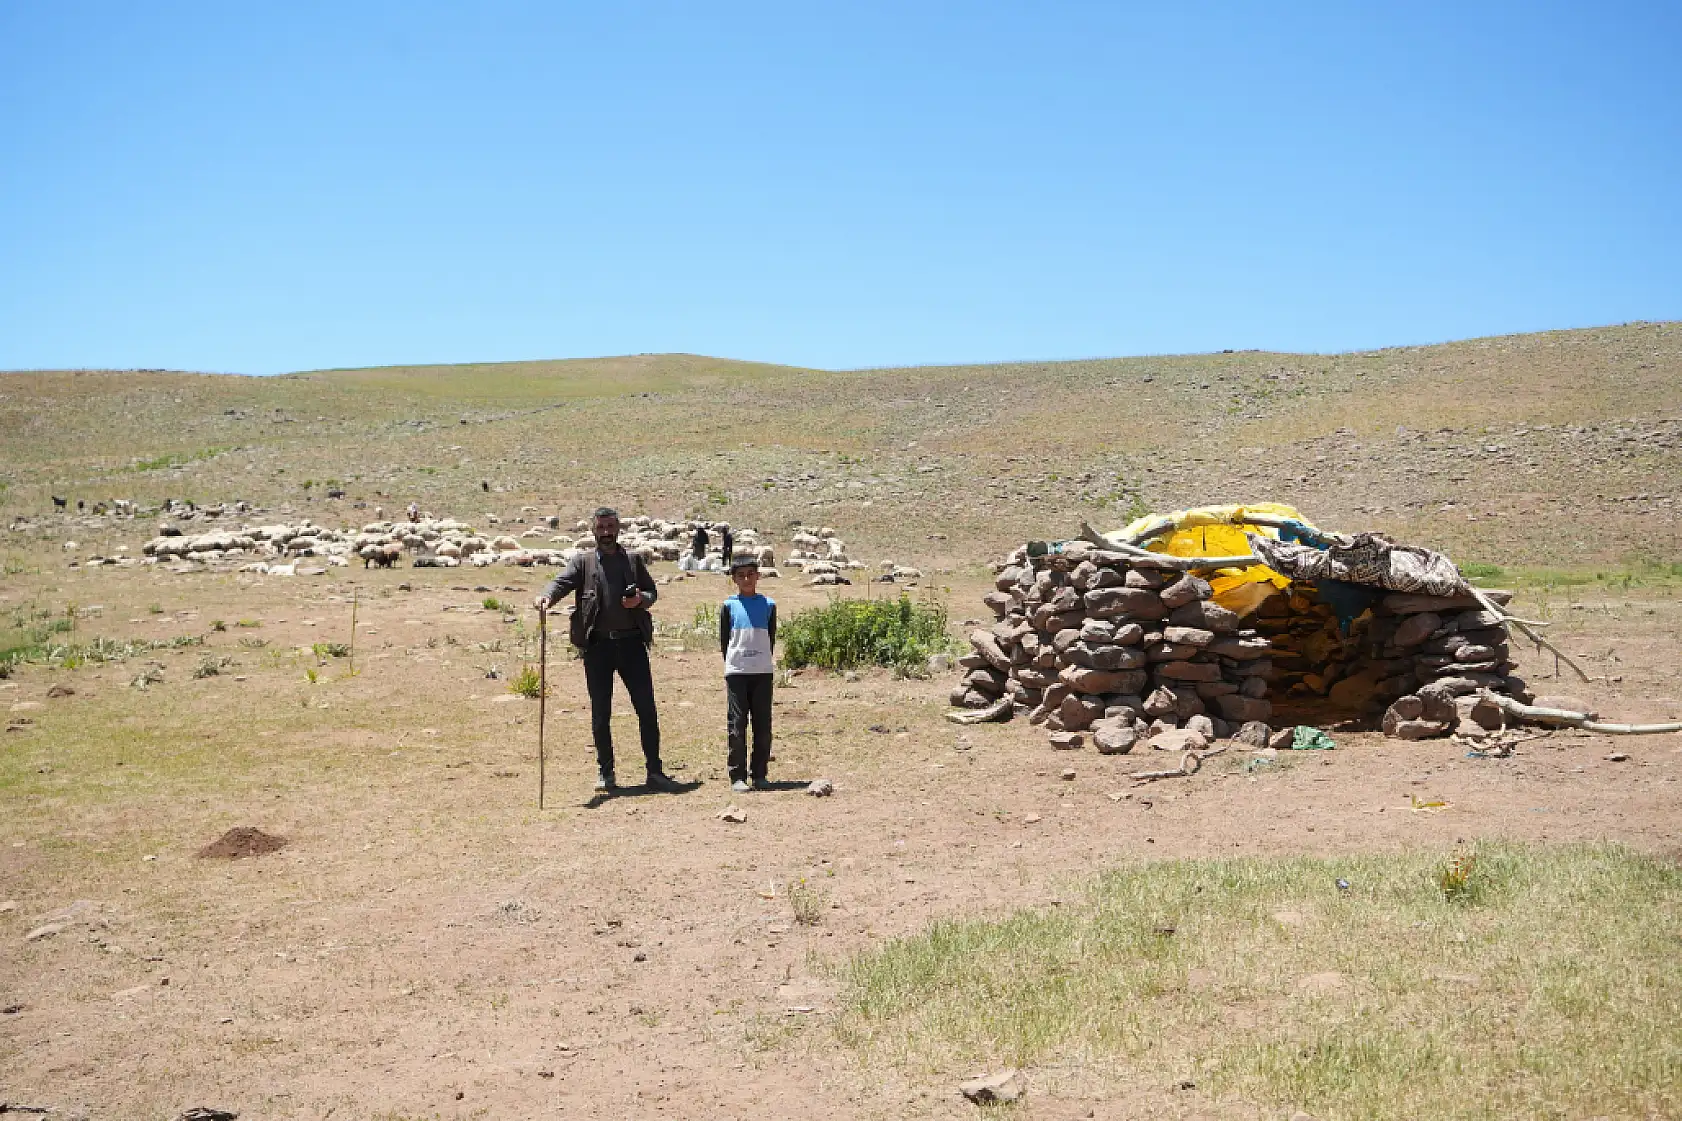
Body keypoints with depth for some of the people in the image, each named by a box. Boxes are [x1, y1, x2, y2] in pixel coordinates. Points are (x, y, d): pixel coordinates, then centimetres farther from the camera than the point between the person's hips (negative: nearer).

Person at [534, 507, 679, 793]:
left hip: (632, 642, 1)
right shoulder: (583, 560, 5)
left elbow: (652, 591, 16)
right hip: (598, 644, -1)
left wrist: (641, 599, -7)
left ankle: (655, 771, 10)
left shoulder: (633, 560, 11)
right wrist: (546, 596, -32)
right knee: (600, 714, 6)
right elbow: (563, 581, -10)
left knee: (647, 709, 2)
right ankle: (605, 772, 17)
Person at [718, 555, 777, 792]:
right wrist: (732, 665, 4)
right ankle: (738, 777, 1)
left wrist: (762, 661, 7)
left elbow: (771, 639, 12)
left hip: (763, 672, 2)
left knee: (763, 725, 2)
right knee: (737, 724, -3)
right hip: (736, 672, -2)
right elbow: (724, 640, 8)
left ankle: (759, 775, 11)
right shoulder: (729, 606, 5)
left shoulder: (768, 605, 8)